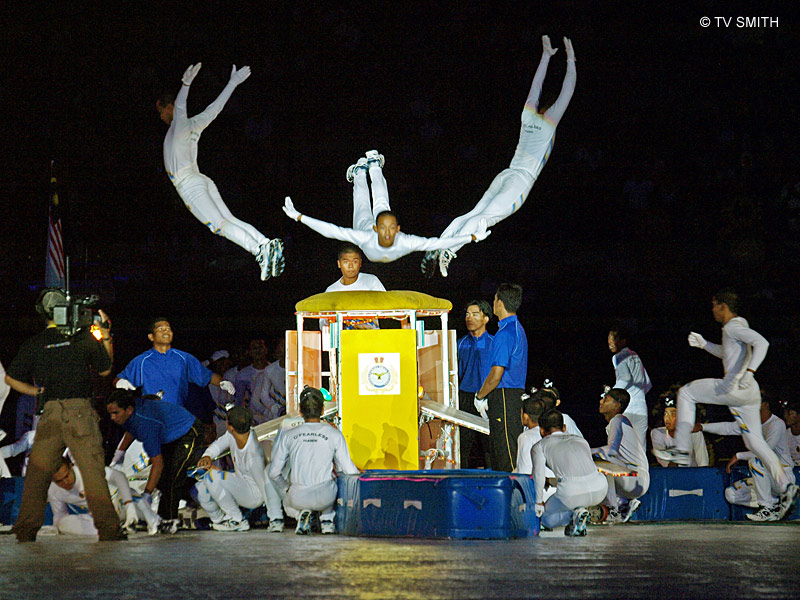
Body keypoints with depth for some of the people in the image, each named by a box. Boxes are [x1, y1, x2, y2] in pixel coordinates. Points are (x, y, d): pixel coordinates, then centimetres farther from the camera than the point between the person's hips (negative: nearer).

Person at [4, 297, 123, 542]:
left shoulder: (33, 344, 6)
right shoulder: (85, 337, 4)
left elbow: (11, 378, 7)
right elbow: (105, 370, 16)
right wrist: (106, 335, 23)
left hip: (50, 413, 1)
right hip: (81, 410, -1)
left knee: (37, 473, 9)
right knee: (93, 470, -2)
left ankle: (26, 530, 7)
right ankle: (108, 528, -5)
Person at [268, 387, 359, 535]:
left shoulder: (287, 435, 1)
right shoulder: (335, 435, -2)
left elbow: (274, 473, 5)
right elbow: (349, 471, 0)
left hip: (298, 498, -1)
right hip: (325, 498, 1)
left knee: (288, 503, 36)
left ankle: (301, 515, 3)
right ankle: (327, 518, 15)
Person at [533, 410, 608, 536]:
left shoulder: (540, 446, 17)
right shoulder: (582, 441, 30)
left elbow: (538, 474, 1)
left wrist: (539, 502, 10)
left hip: (571, 493, -3)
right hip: (599, 490, 3)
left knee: (546, 519, 26)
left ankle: (575, 513, -3)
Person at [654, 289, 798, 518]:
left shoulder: (733, 326, -7)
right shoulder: (735, 327, 23)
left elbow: (761, 342, -22)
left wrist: (749, 371, -31)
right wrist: (704, 344, 34)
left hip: (736, 388, -9)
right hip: (748, 393, 9)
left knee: (686, 392, 5)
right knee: (755, 441, 9)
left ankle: (681, 449, 1)